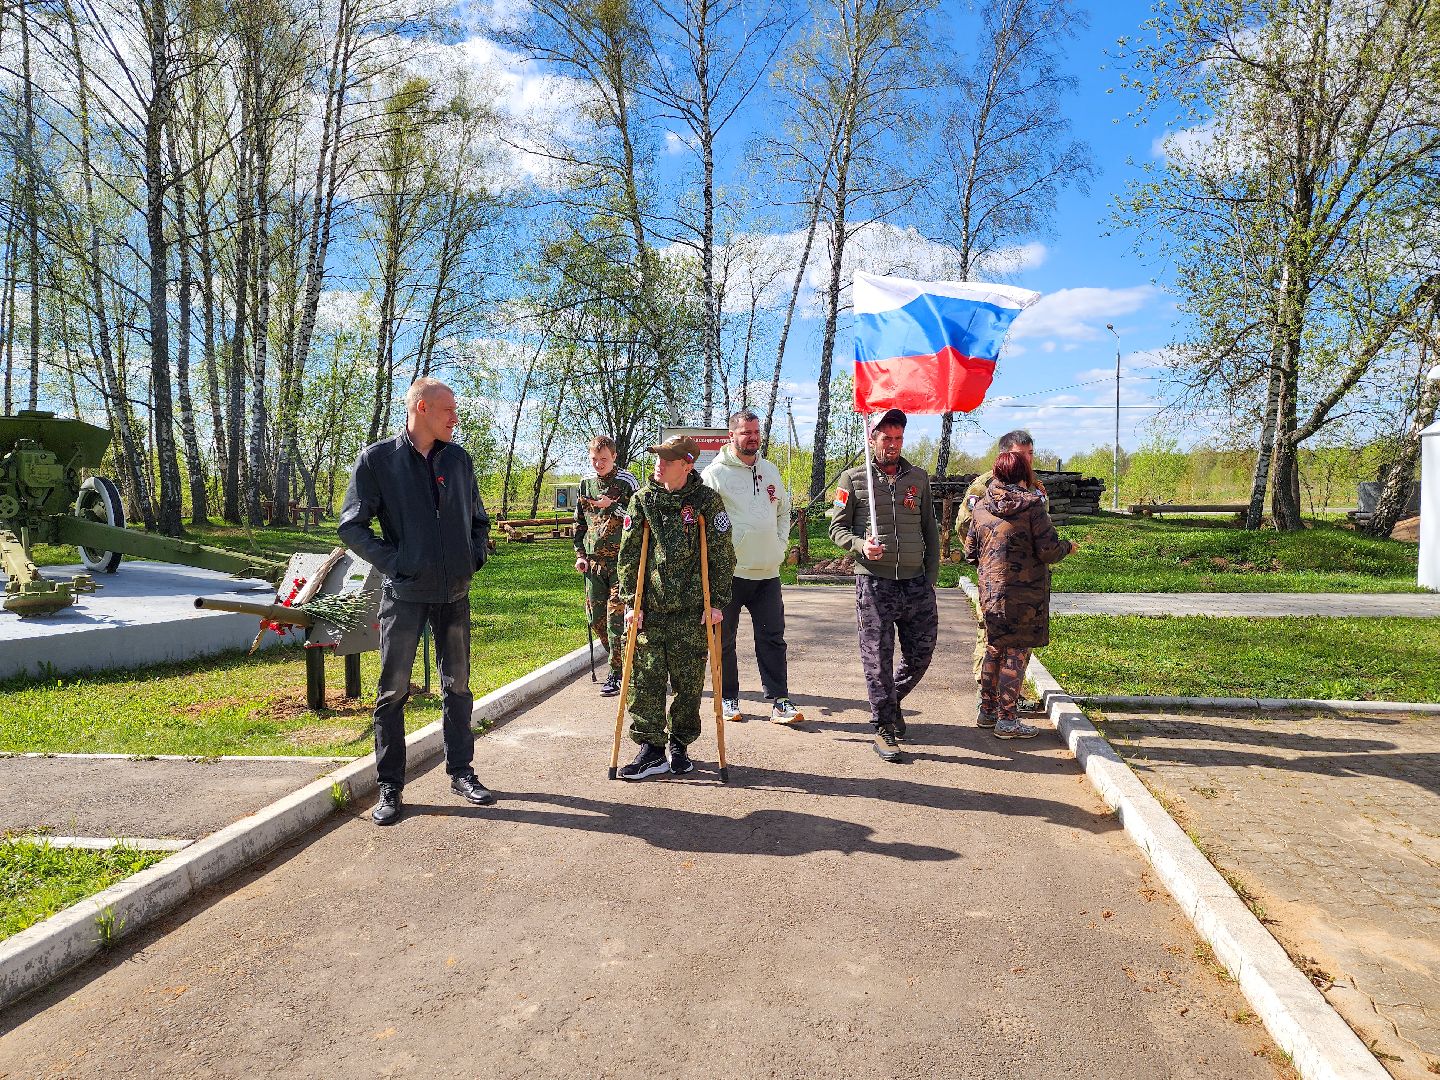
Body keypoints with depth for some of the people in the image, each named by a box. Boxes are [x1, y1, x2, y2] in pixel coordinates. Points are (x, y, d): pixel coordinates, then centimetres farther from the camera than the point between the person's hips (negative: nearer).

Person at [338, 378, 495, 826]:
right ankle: (389, 785, 14)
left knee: (457, 685, 11)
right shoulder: (377, 459, -4)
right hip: (404, 593, -4)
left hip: (455, 592, 4)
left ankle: (461, 772, 24)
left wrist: (475, 557, 3)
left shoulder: (459, 459, 8)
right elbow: (352, 526, -4)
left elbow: (478, 519, 19)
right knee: (393, 691, 3)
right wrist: (393, 562, -11)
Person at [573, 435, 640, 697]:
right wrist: (580, 554, 11)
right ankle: (621, 662, 26)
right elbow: (579, 523, 19)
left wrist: (612, 505, -13)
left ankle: (618, 673, 0)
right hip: (594, 563, 6)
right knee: (596, 619, 8)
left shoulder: (627, 483, -4)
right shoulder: (586, 484, 12)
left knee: (616, 618, -8)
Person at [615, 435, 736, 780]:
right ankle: (651, 748, 9)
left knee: (688, 681, 5)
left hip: (691, 609, -1)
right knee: (645, 678, -1)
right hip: (650, 607, 2)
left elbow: (722, 555, 0)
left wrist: (717, 602, -3)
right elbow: (628, 554, 4)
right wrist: (631, 602, -2)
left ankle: (680, 746, 22)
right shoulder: (642, 499, 3)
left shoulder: (707, 500, -3)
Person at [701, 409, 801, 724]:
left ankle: (780, 702, 8)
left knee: (773, 638, 4)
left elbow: (784, 510, 25)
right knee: (725, 640, 7)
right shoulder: (715, 473, -6)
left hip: (768, 572, 4)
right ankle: (728, 698, 20)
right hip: (729, 572, -4)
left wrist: (780, 544, 13)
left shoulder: (770, 470, 13)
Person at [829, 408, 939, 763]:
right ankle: (884, 728, 12)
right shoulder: (853, 479, 2)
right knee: (878, 658, 0)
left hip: (916, 582, 4)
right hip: (874, 582, -3)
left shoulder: (918, 477, 11)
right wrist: (860, 545, -17)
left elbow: (930, 530, 15)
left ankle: (892, 700, 35)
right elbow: (837, 527, 3)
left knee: (921, 652, 9)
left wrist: (931, 577, 9)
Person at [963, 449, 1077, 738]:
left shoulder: (981, 508, 4)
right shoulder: (1032, 504, -11)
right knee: (1017, 653, 2)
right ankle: (1006, 720, 6)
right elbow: (1049, 551, -14)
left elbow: (971, 553, 9)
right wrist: (1069, 547, 7)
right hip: (1024, 593, -5)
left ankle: (987, 710, 27)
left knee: (995, 650, 18)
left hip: (990, 591, 6)